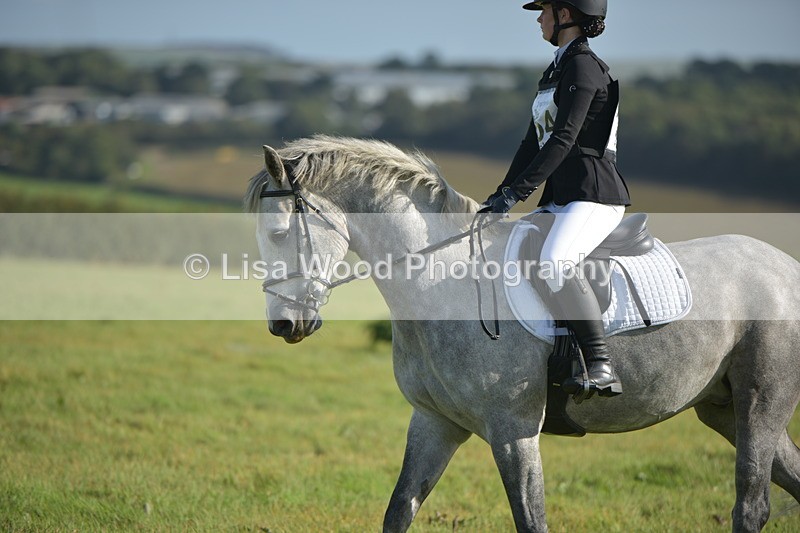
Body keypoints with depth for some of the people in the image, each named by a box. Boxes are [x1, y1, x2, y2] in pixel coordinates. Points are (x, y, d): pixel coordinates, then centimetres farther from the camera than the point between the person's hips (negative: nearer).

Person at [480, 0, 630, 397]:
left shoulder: (583, 66, -10)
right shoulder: (554, 71, 20)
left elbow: (564, 139, -18)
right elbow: (534, 142, 20)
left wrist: (517, 193, -21)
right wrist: (500, 195, 12)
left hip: (594, 193, -11)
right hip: (560, 199, 11)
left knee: (554, 266, -34)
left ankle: (602, 370, -37)